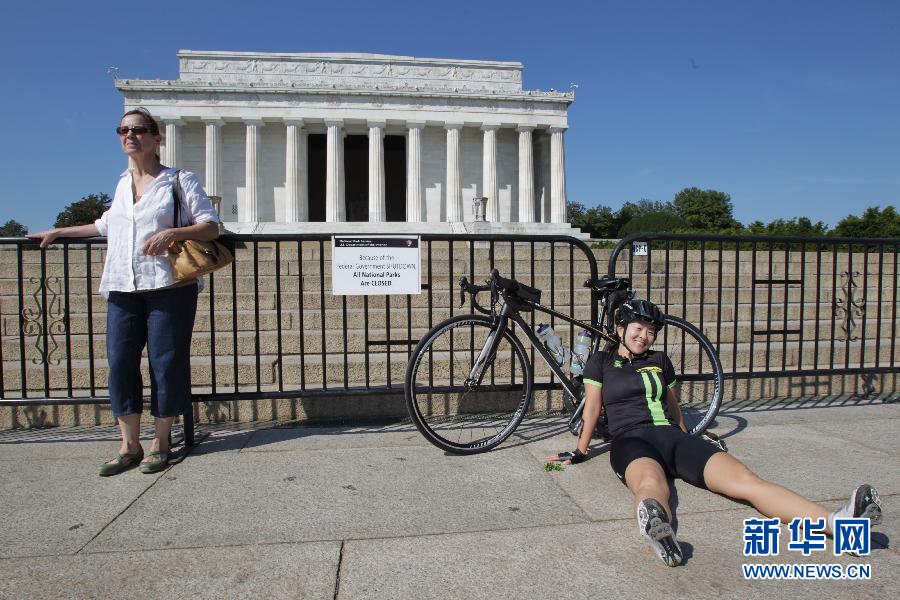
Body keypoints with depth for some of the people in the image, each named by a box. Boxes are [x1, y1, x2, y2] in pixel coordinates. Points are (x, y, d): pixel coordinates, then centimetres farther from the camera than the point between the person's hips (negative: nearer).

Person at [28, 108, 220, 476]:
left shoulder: (181, 180, 3)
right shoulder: (122, 183, 19)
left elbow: (211, 227, -3)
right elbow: (107, 225, 34)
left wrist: (173, 232, -19)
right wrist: (58, 233, 37)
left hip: (167, 286, -5)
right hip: (123, 288, 5)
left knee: (166, 362, -3)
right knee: (120, 361, 0)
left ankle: (160, 443, 11)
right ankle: (129, 446, 11)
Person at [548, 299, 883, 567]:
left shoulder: (660, 361, 25)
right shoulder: (601, 362, 13)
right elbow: (592, 407, 12)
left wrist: (688, 444, 36)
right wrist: (580, 451, 11)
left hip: (672, 437, 5)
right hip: (632, 441, -4)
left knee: (743, 477, -23)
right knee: (651, 482, -44)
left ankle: (836, 523, -44)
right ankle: (657, 527, -80)